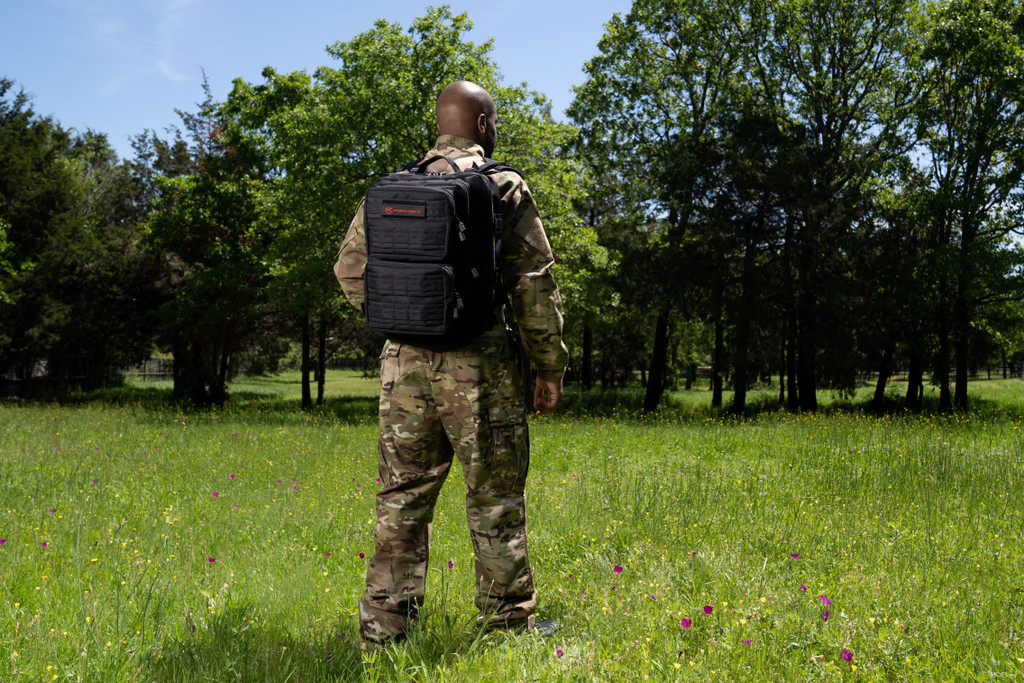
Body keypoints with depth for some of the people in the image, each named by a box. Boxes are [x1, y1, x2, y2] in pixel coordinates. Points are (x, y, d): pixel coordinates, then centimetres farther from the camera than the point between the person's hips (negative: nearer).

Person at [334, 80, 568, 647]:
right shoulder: (504, 188, -2)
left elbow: (350, 267, 10)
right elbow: (533, 284, -3)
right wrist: (549, 366, 3)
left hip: (404, 360, 4)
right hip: (478, 362, -4)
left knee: (402, 496, 11)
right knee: (495, 500, 6)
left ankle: (383, 626, 16)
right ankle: (508, 621, 15)